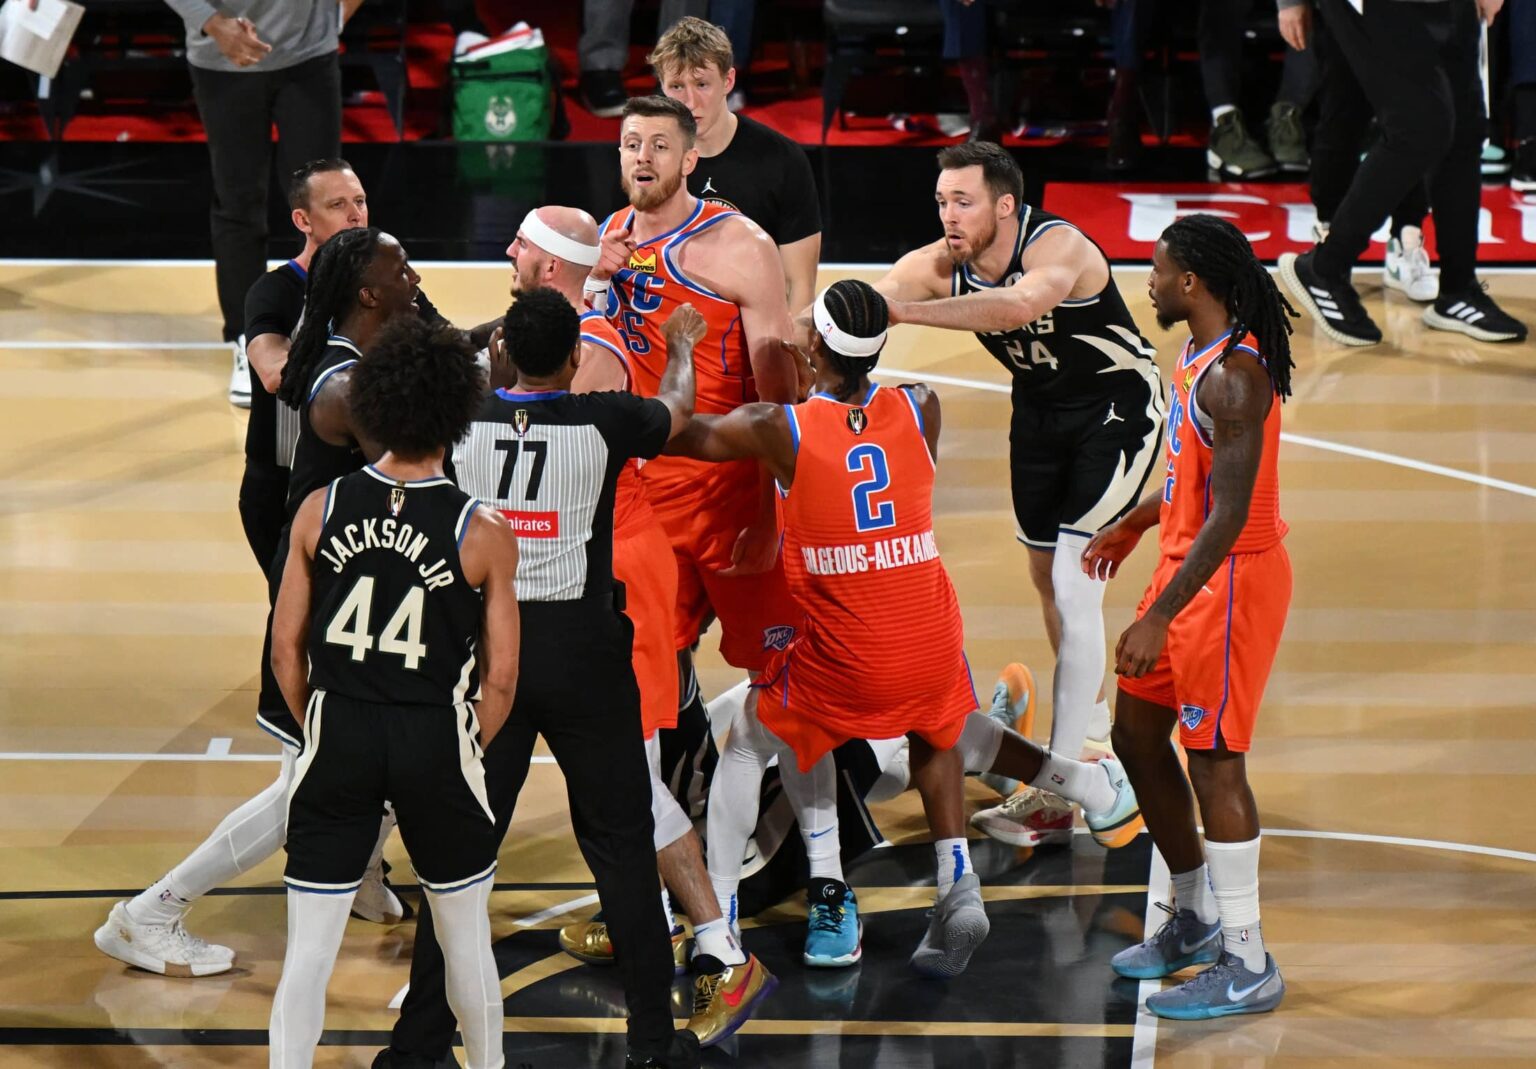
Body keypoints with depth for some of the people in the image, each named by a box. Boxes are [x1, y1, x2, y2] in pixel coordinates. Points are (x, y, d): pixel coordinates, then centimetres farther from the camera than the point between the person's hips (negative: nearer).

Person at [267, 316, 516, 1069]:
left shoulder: (320, 511, -4)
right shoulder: (483, 533, -9)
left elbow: (286, 648, 1)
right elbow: (500, 677, -5)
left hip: (338, 734, 1)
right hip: (436, 741, -1)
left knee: (308, 950, 5)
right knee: (466, 937, 18)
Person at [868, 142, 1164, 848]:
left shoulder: (1060, 247, -33)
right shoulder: (939, 264, -15)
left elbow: (1022, 304, -54)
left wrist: (905, 311, -62)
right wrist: (800, 330, -44)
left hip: (1118, 405, -7)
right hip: (1040, 406, 7)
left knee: (1074, 584, -15)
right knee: (1045, 573, 18)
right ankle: (1089, 710, 45)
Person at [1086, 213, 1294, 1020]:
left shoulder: (1233, 376, -24)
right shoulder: (1200, 355, 7)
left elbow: (1229, 515, -27)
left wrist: (1159, 619, -28)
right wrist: (1136, 523, 31)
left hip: (1230, 581, -10)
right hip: (1187, 566, 10)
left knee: (1215, 762, -6)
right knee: (1137, 735, 16)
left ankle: (1248, 968, 2)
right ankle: (1197, 921, 29)